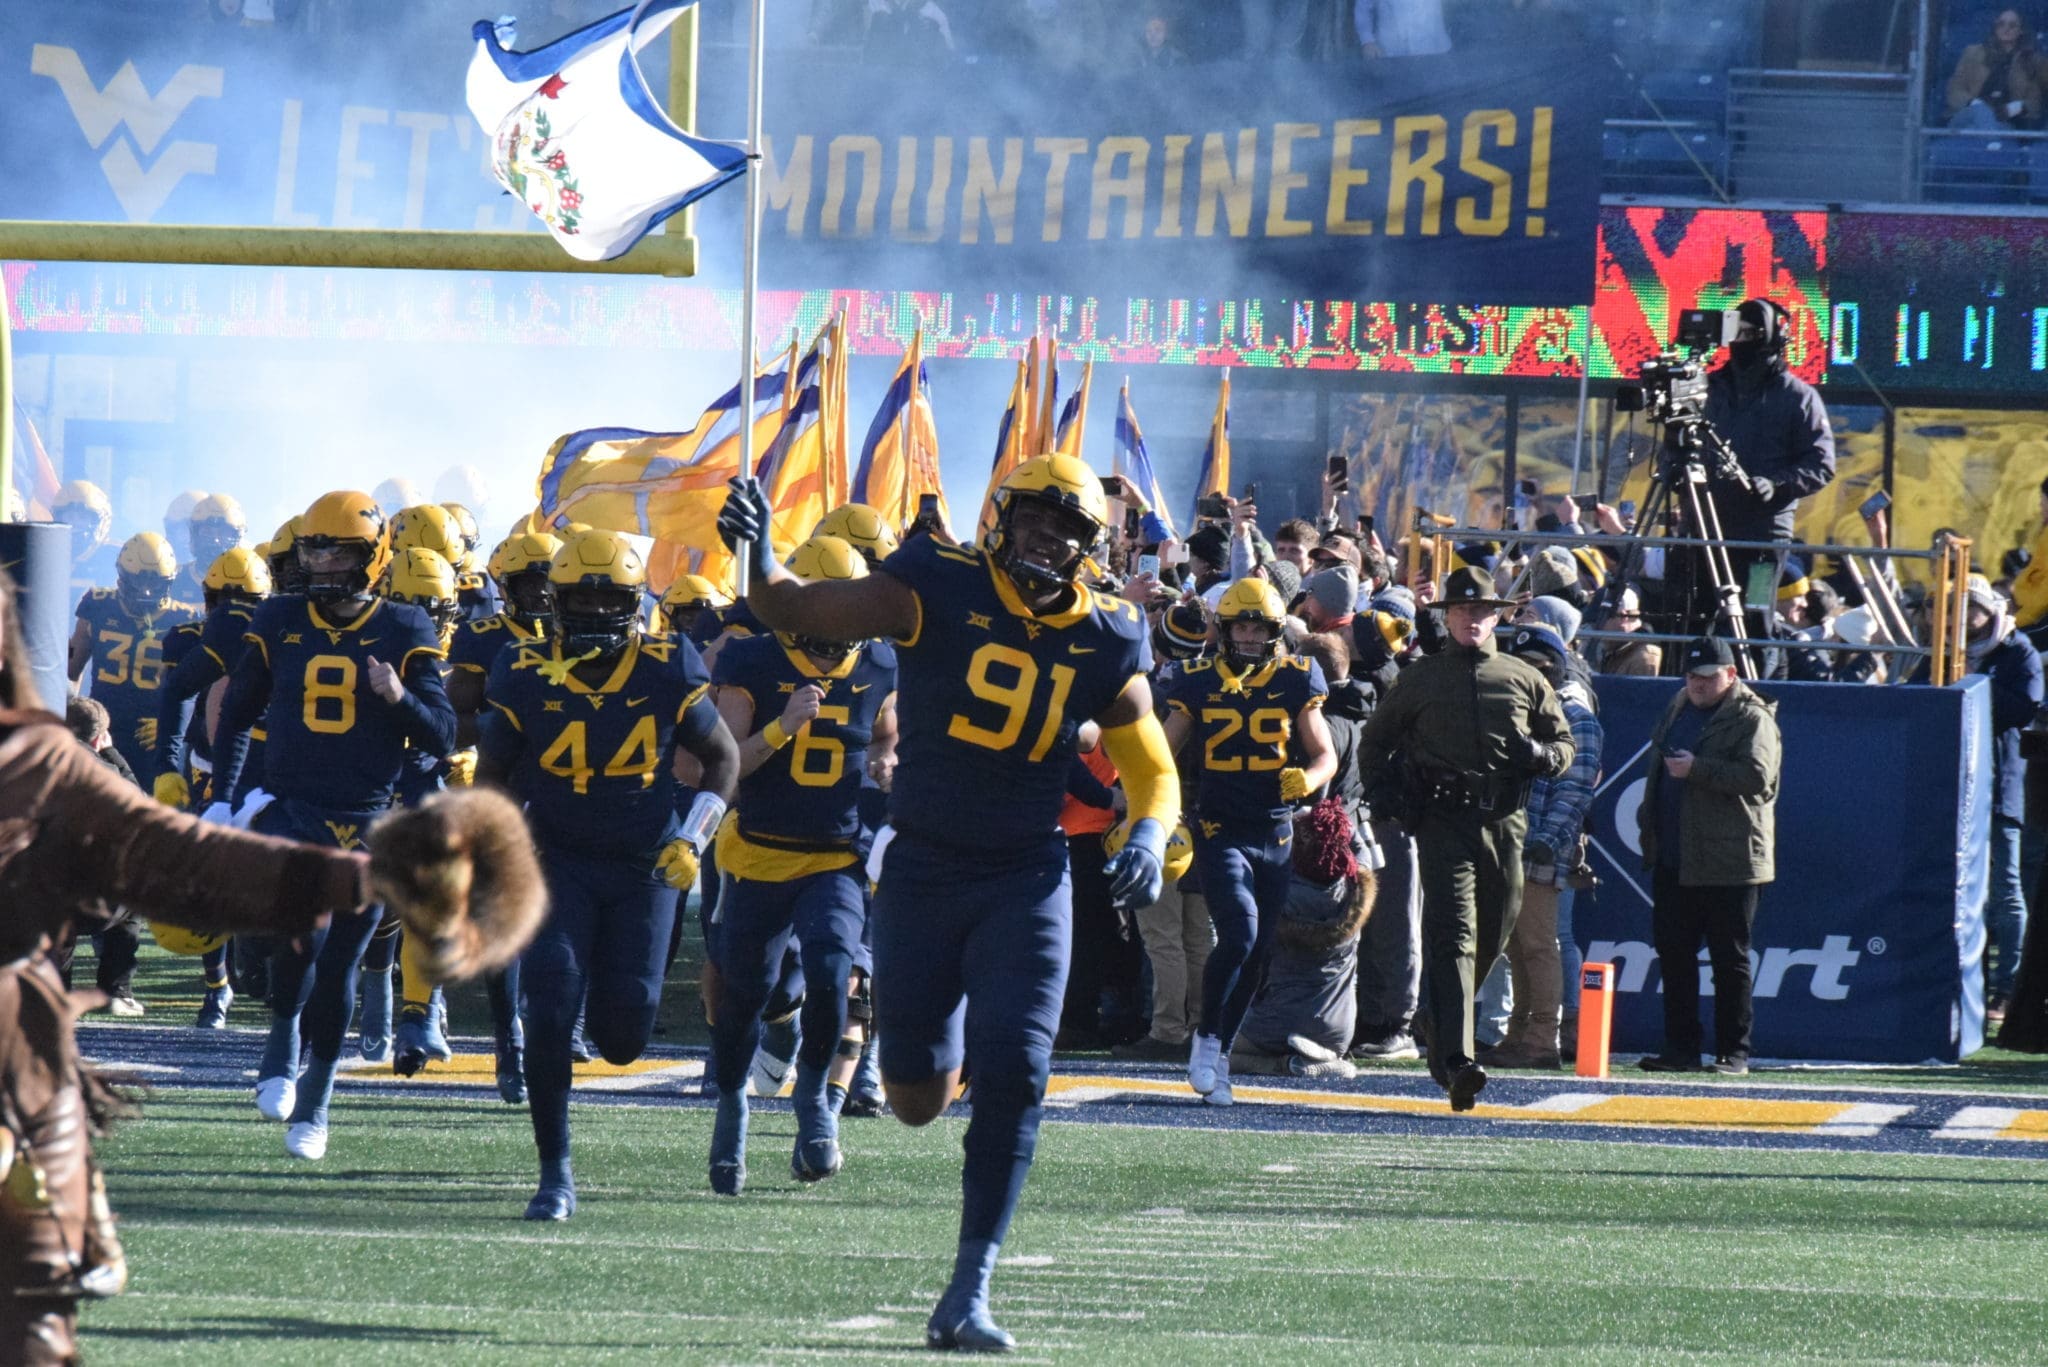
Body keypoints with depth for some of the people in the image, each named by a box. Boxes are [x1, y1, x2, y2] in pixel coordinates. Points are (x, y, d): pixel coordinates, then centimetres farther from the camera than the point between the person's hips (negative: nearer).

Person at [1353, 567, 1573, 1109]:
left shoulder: (1526, 680, 14)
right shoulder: (1420, 679, 10)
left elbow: (1564, 745, 20)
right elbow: (1374, 742, 19)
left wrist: (1540, 755, -4)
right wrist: (1381, 791, 1)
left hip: (1504, 821, 3)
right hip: (1443, 821, -3)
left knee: (1492, 937, 9)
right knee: (1454, 936, -15)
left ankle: (1442, 1030, 32)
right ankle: (1456, 1060, -25)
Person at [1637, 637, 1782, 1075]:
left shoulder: (1752, 718, -7)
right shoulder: (1678, 711, 18)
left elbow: (1757, 775, -21)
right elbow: (1657, 770, 30)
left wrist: (1696, 770, -23)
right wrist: (1649, 818, 19)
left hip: (1728, 863, -7)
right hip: (1673, 859, 7)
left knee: (1730, 958, 0)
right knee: (1673, 951, 7)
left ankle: (1734, 1052, 4)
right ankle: (1681, 1047, 12)